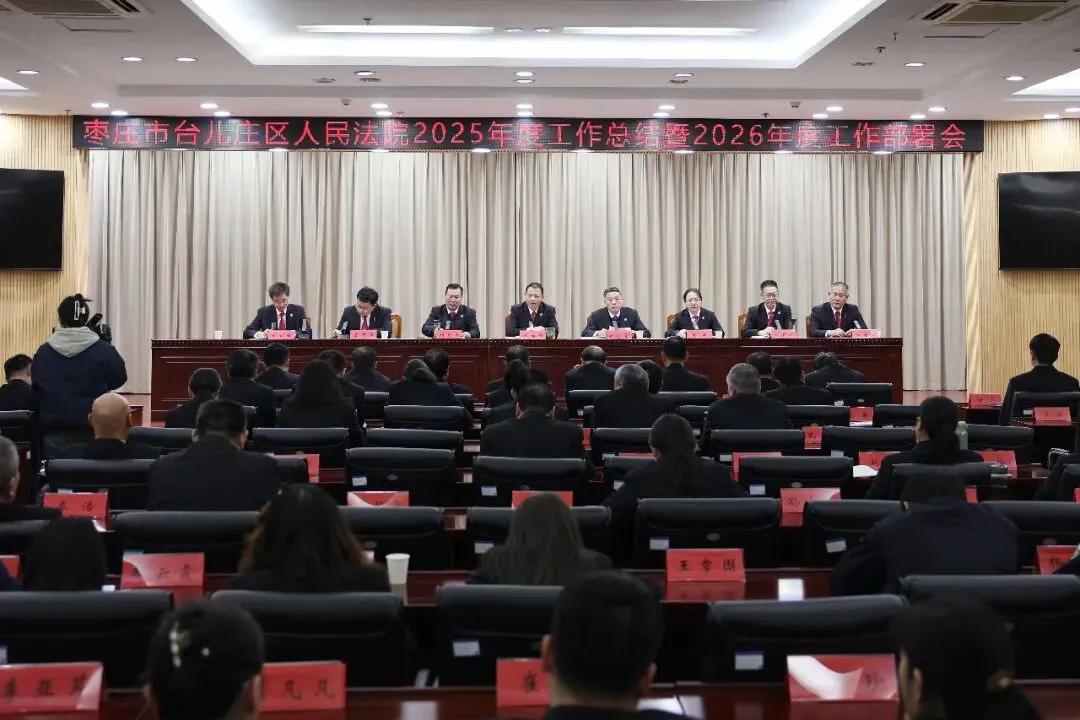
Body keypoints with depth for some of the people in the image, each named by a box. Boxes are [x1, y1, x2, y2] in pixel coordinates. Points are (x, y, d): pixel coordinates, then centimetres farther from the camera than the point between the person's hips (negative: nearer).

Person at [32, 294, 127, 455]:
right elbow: (119, 379, 4)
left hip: (54, 430, 2)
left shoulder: (43, 352, -3)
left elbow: (36, 385, 12)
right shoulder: (104, 350, -11)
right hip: (93, 430, -2)